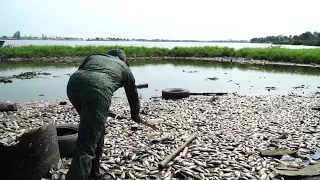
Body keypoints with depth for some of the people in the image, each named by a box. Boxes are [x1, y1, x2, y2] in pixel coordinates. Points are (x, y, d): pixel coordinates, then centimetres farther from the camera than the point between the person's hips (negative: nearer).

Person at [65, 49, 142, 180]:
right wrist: (135, 115, 61)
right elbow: (133, 94, 42)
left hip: (73, 83, 5)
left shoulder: (94, 56, 38)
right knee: (86, 146, -3)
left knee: (95, 128, 25)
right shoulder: (124, 67, 33)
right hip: (98, 89, -5)